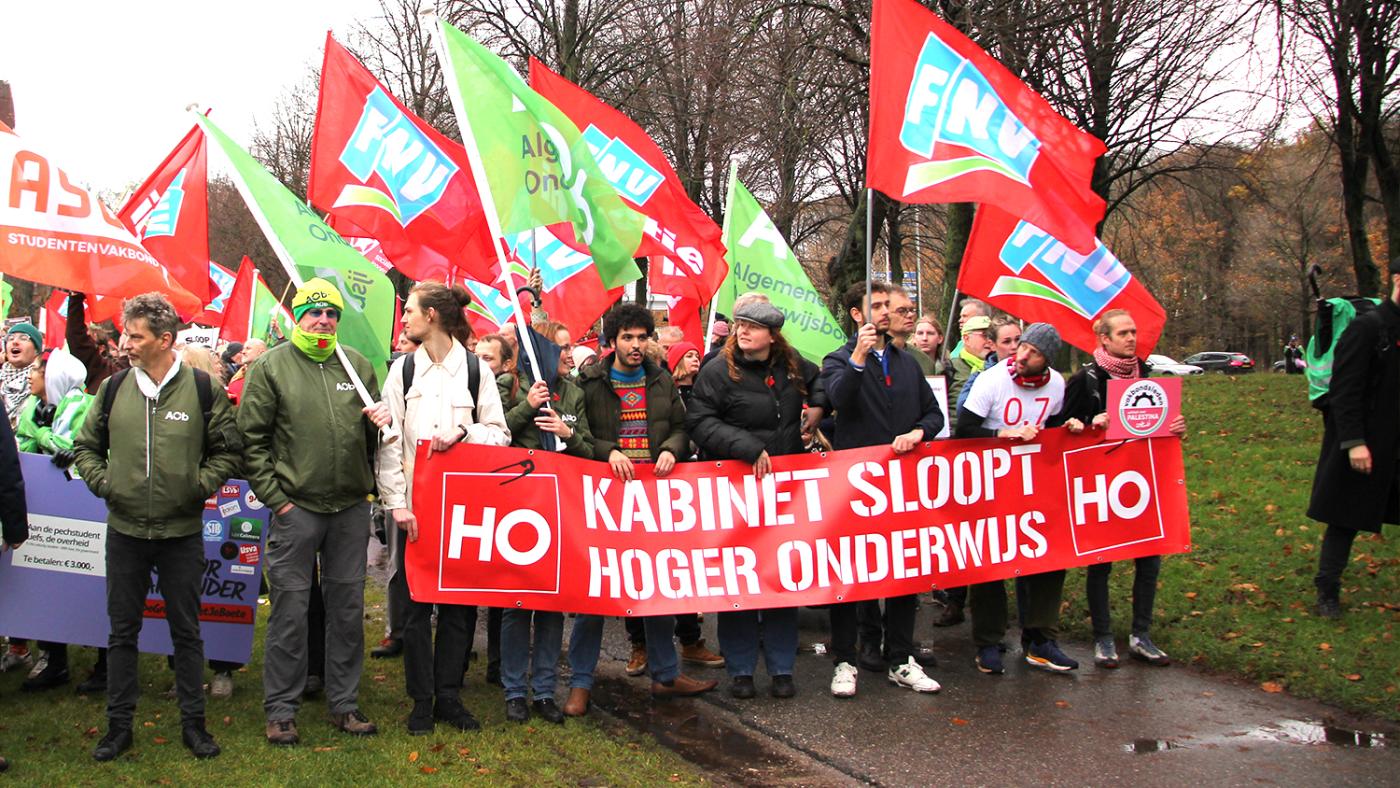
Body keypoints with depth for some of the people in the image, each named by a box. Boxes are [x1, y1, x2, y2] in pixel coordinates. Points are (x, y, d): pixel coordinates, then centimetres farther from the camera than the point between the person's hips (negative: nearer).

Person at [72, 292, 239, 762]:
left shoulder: (203, 389, -5)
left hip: (182, 532, -2)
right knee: (122, 631, 9)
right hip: (124, 531, 2)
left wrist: (200, 485, -10)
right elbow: (86, 445, 15)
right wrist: (101, 482, -1)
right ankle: (119, 724, 21)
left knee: (186, 631, 8)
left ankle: (193, 722, 18)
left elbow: (228, 450, 2)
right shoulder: (114, 388, 2)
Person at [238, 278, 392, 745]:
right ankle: (281, 708, 13)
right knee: (290, 609, 1)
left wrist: (379, 422, -3)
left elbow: (372, 438, 20)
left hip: (351, 508, 4)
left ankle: (344, 703, 20)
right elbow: (252, 439, -1)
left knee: (348, 606, 9)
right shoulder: (271, 366, 0)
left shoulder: (356, 364, 11)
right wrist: (274, 497, -7)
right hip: (295, 508, -3)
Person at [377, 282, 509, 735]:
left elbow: (500, 434, 3)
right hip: (415, 504, 0)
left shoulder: (475, 369, 3)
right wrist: (397, 502, -9)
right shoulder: (403, 369, 5)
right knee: (417, 604, 3)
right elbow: (388, 441, 0)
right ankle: (422, 701, 13)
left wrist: (462, 433, -16)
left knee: (458, 603, 5)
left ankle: (449, 696, 17)